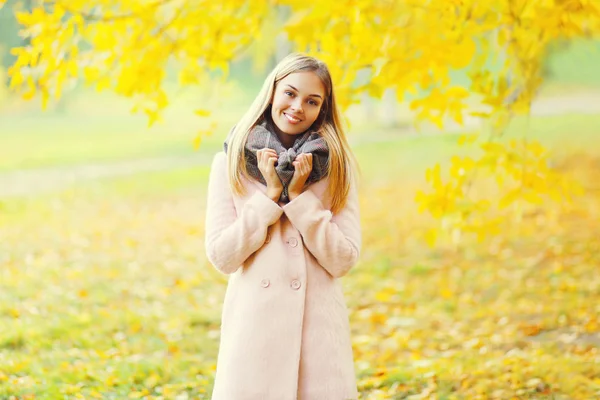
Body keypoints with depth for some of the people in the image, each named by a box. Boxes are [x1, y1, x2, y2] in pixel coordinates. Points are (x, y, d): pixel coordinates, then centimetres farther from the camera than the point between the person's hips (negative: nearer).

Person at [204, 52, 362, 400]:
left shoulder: (337, 167, 3)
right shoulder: (231, 162, 2)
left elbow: (344, 260, -3)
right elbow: (221, 256, -3)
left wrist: (299, 197, -9)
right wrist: (271, 195, -9)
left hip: (318, 326, 1)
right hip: (254, 323, 0)